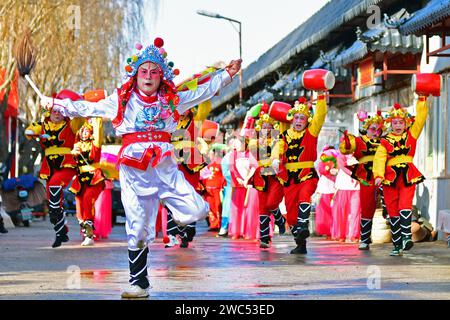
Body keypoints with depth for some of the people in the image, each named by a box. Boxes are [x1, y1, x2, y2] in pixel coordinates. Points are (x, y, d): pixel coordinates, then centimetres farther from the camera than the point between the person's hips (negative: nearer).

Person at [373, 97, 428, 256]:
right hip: (390, 177, 1)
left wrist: (422, 100, -1)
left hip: (408, 176, -1)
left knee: (405, 205, -20)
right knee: (393, 211, 2)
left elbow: (420, 118, 4)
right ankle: (397, 245, 8)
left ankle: (406, 237, -29)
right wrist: (378, 175, -20)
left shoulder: (411, 135, 10)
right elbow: (379, 158, -6)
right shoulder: (385, 141, 6)